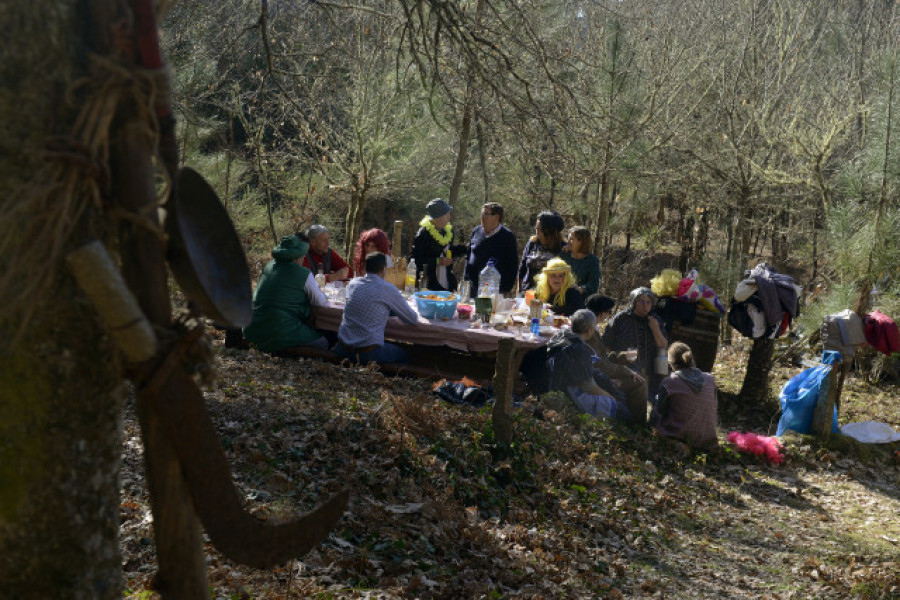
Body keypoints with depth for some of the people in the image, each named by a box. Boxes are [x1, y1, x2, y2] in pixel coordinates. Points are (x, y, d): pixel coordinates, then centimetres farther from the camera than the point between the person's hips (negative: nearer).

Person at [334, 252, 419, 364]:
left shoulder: (352, 284, 6)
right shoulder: (388, 289, -9)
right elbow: (413, 319, 1)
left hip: (343, 350, 5)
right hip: (368, 353, -5)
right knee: (405, 355, 20)